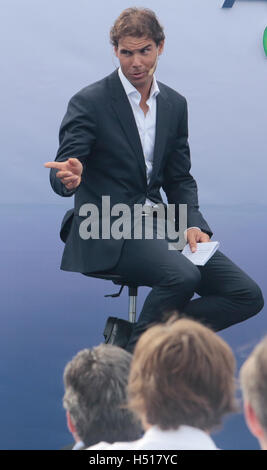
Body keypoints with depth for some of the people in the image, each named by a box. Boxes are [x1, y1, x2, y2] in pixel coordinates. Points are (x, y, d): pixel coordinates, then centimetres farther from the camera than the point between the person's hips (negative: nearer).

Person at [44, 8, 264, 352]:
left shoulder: (175, 104, 11)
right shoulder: (89, 102, -6)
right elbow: (60, 176, -12)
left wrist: (193, 224, -2)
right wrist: (70, 178, -37)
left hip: (158, 224, 6)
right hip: (107, 231, -6)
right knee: (183, 275, -33)